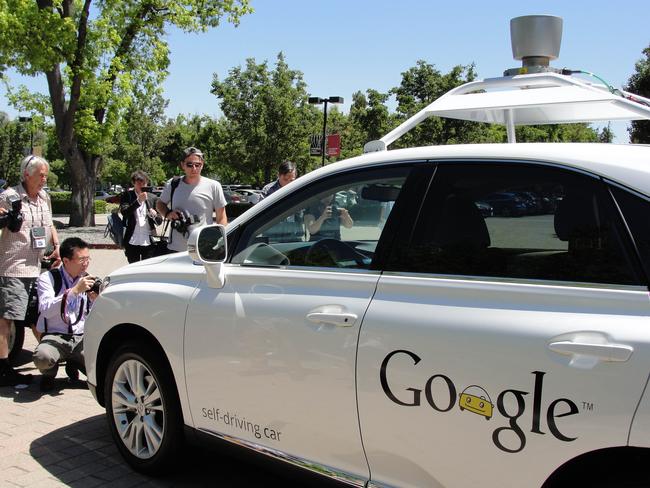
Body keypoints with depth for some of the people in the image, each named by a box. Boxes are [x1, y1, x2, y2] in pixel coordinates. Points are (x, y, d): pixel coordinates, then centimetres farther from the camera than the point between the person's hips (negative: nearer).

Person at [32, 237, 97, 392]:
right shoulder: (48, 278, -4)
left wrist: (95, 301, -14)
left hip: (81, 339, 4)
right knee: (42, 357, -38)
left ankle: (74, 366, 15)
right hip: (54, 337, -4)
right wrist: (75, 290, -26)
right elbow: (46, 310, -22)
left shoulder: (88, 280, 8)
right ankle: (49, 372, 3)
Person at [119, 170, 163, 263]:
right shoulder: (127, 196, 5)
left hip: (148, 242, 1)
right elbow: (124, 212, -12)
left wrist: (154, 215, -12)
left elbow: (159, 222, 10)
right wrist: (138, 201, -22)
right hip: (132, 242, -1)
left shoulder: (153, 198, 9)